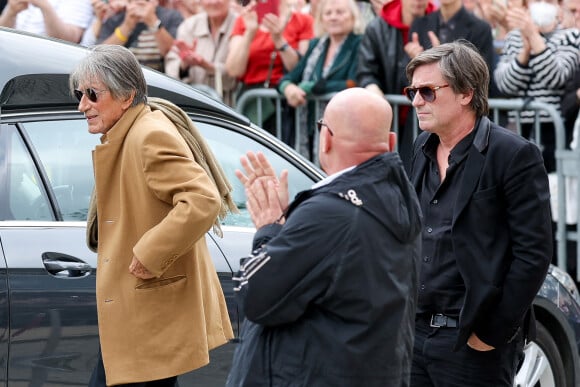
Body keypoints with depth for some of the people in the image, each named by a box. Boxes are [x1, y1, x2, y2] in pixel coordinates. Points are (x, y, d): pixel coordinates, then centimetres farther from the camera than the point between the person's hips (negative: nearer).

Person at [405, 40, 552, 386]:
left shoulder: (514, 155, -11)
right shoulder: (423, 149, 11)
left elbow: (534, 254, -14)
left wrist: (493, 333, -13)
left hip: (473, 342, -6)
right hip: (417, 332, 7)